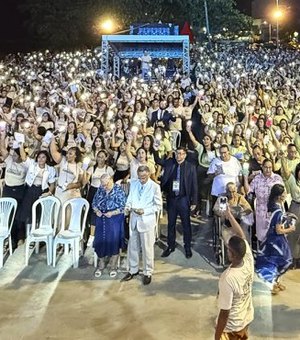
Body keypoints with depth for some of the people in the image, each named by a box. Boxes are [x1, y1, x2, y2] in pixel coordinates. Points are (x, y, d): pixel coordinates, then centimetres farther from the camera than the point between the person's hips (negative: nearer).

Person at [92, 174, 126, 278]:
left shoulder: (119, 191, -12)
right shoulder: (100, 190, 3)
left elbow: (123, 207, -13)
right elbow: (94, 203, 9)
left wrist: (112, 213, -24)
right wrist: (96, 210, -11)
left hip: (114, 220, -4)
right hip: (101, 220, 4)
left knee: (114, 242, 4)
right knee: (100, 241, 8)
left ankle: (113, 266, 21)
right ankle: (101, 264, 27)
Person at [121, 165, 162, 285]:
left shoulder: (155, 187, -9)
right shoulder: (133, 184, 4)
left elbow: (158, 206, -7)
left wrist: (144, 211, -18)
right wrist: (128, 206, -8)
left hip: (147, 220, -4)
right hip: (134, 219, 4)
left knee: (147, 248, 5)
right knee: (132, 246, 13)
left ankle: (148, 273, 21)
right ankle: (133, 270, 30)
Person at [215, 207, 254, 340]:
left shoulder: (228, 279, -36)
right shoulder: (249, 261, -19)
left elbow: (224, 313, -28)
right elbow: (241, 235, -3)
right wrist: (229, 214, 3)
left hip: (231, 326, -6)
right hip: (246, 319, 6)